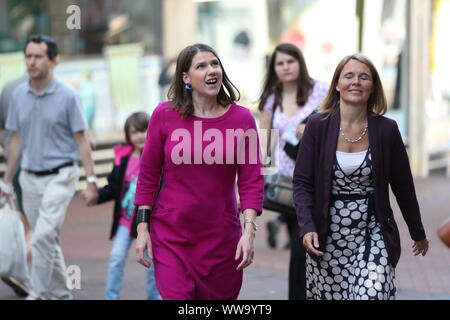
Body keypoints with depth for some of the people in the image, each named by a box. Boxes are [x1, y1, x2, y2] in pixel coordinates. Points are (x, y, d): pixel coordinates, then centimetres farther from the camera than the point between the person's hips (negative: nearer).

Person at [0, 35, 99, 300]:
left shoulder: (68, 96, -8)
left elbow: (81, 139, -5)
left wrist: (91, 178, -11)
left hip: (60, 176, -5)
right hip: (30, 178, 5)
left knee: (44, 235, -19)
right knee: (47, 239, 13)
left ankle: (39, 293, -13)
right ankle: (60, 294, 25)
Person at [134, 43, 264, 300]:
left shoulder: (242, 118, -2)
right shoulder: (165, 115, -3)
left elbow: (251, 181, -2)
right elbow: (148, 177, 3)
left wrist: (249, 230, -13)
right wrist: (142, 228, -1)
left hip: (221, 238, 1)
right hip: (171, 237, -1)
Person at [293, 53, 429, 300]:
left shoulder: (386, 130, 0)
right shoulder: (318, 125, -2)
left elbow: (403, 186, 9)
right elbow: (302, 182, -2)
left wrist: (418, 233, 17)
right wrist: (307, 228, -15)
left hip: (372, 235, 0)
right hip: (328, 237, 0)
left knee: (373, 294, -15)